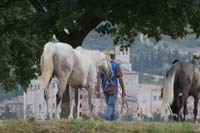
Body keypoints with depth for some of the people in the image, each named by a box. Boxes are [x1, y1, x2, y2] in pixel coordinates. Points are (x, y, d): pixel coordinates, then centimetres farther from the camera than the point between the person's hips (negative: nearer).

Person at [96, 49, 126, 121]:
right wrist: (123, 90, 0)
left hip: (105, 89, 4)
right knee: (111, 106, -10)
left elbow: (98, 78, -3)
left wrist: (97, 91, -4)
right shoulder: (116, 66, -4)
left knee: (110, 106, 20)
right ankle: (104, 118, -34)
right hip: (113, 89, -4)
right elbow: (120, 79, -8)